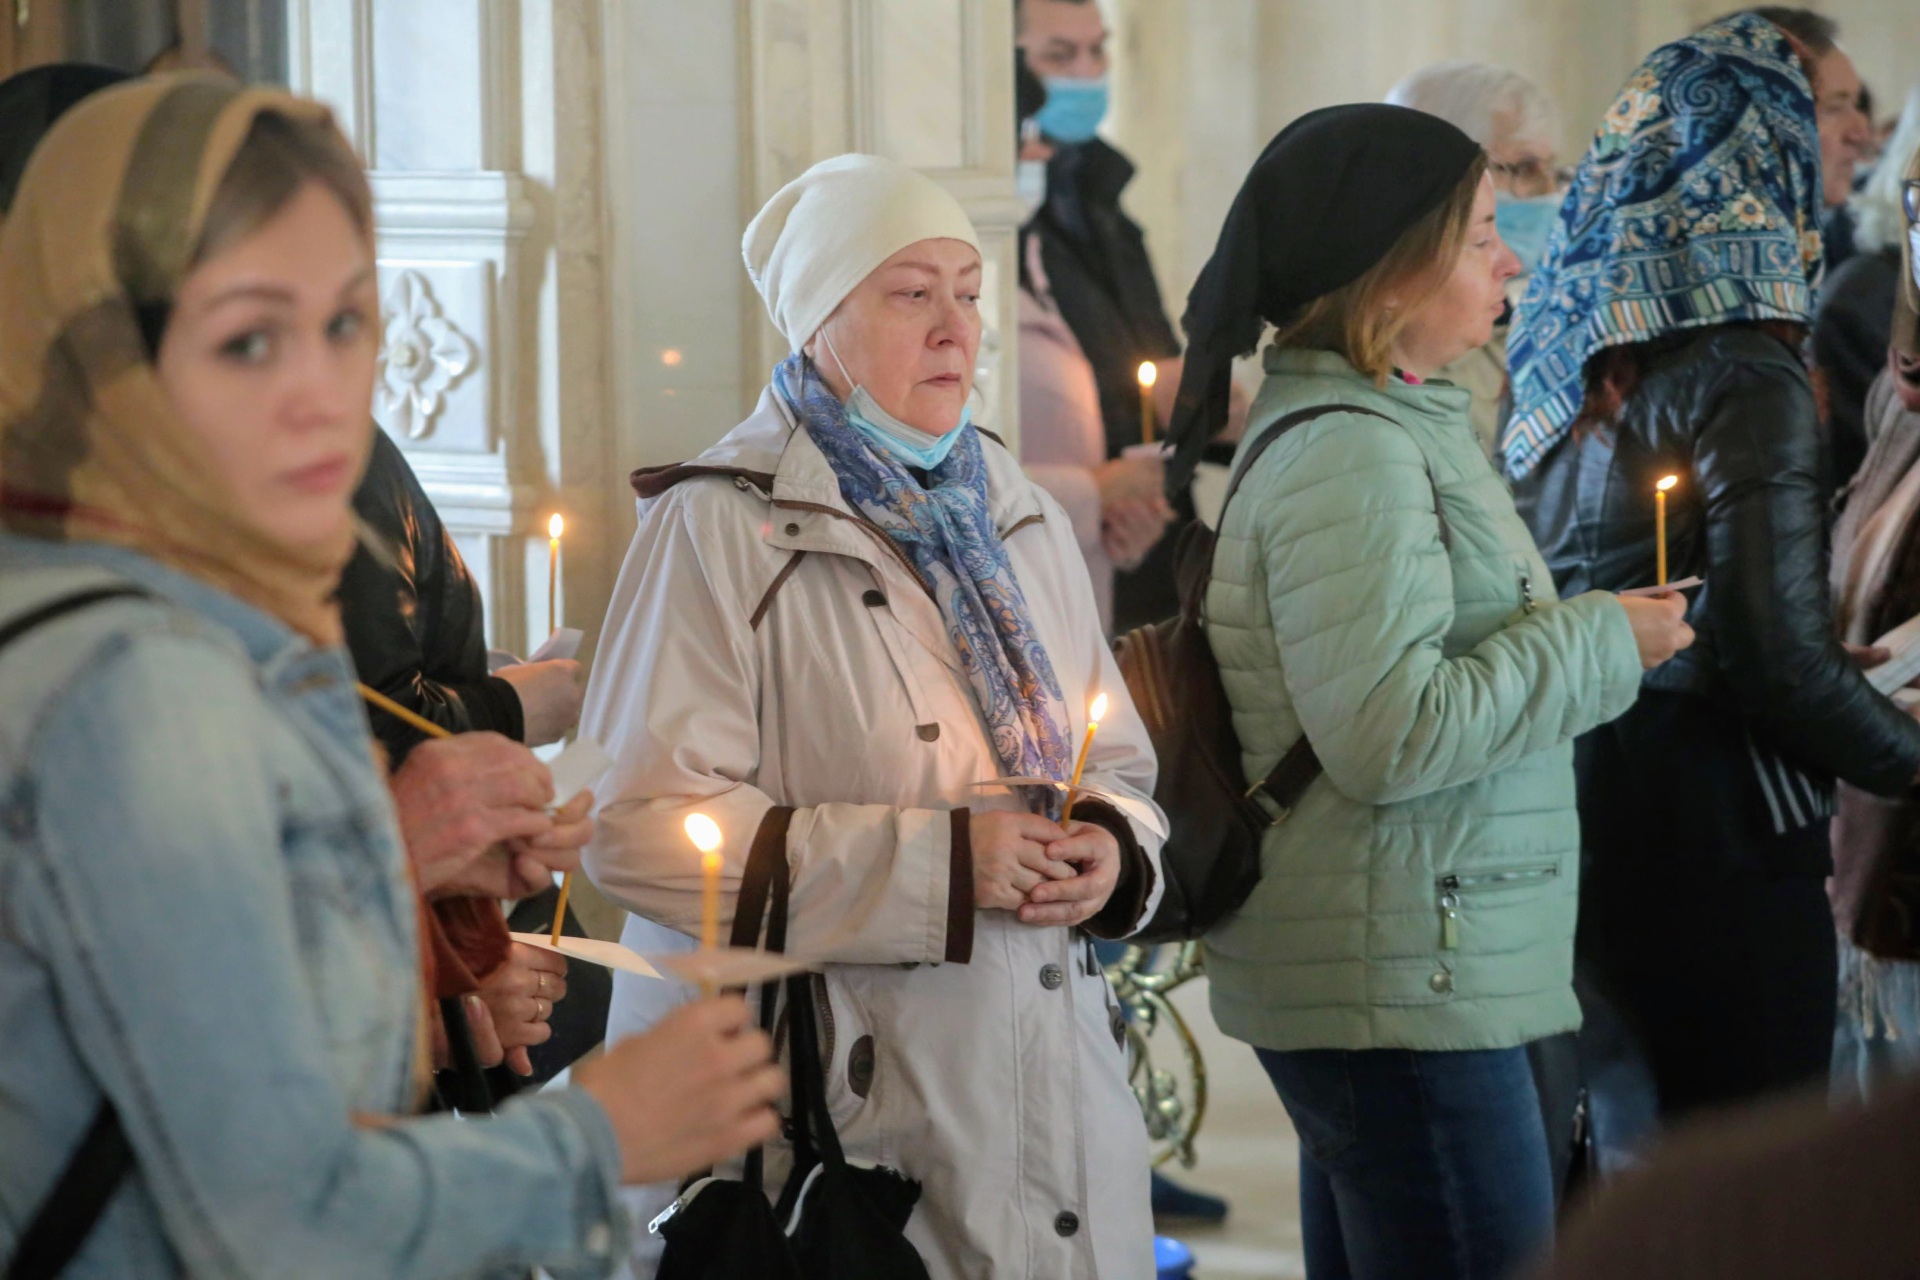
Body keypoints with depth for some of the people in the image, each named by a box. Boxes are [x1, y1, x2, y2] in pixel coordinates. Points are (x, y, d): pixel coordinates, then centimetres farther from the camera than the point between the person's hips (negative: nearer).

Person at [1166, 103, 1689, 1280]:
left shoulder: (1391, 429, 16)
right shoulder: (1352, 456, -17)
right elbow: (1391, 735, -25)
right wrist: (1600, 644, -16)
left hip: (1399, 978, 11)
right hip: (1408, 990, -11)